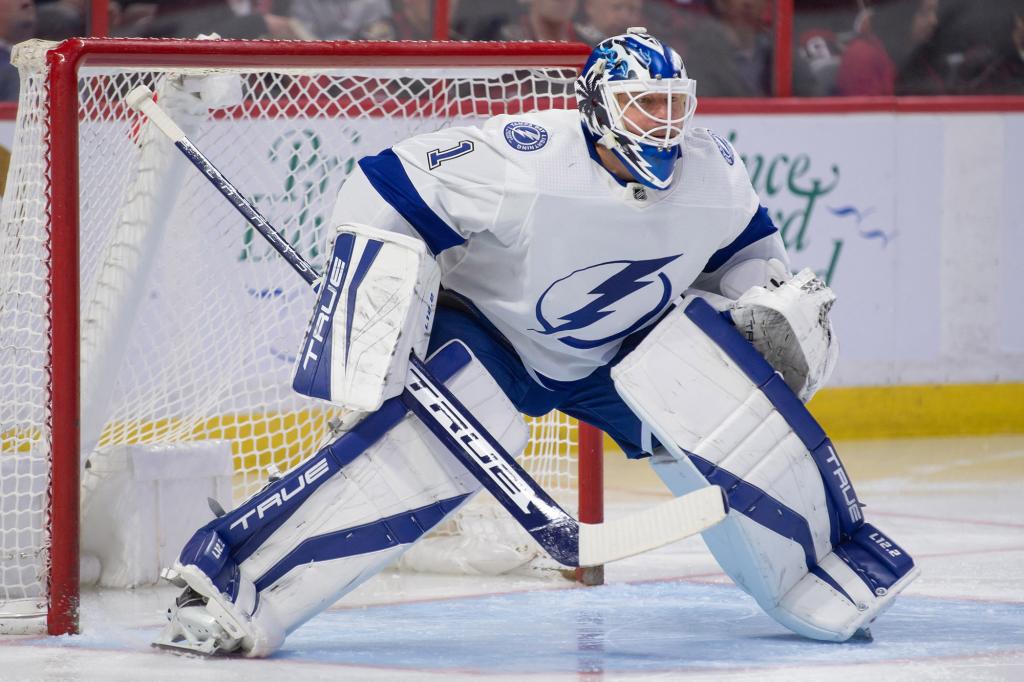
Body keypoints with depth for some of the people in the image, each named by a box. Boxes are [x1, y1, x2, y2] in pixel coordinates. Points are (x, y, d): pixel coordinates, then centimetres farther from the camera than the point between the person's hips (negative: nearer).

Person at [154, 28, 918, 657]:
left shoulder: (713, 170, -14)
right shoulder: (525, 161, -32)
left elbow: (745, 247, 9)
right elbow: (385, 196, -29)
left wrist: (780, 302, -11)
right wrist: (373, 344, -33)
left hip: (629, 346, 5)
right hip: (491, 334, -5)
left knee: (736, 404, -19)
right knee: (419, 447, -29)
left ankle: (827, 565, 2)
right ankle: (231, 587, -31)